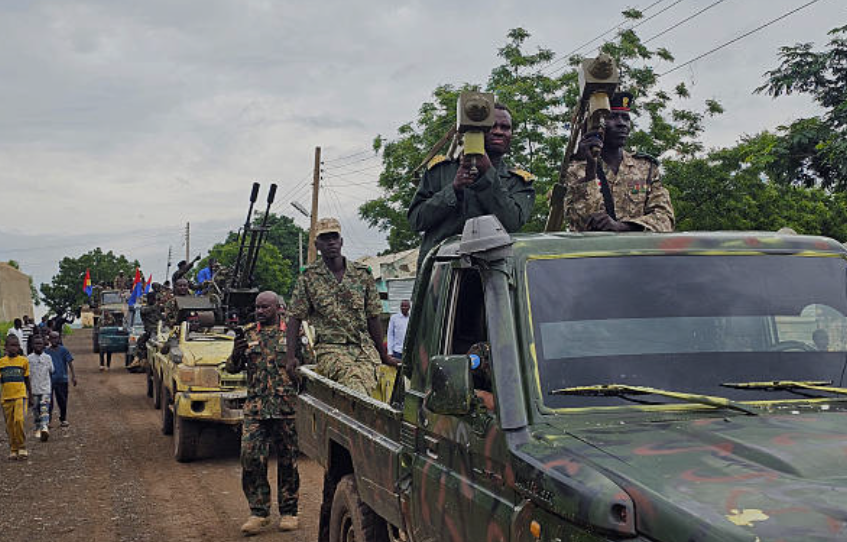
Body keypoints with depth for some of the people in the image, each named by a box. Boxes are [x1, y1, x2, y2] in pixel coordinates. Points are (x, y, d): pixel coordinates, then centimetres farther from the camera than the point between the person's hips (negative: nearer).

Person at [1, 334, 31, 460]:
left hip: (20, 395, -2)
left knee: (19, 420, -17)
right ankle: (13, 449, 18)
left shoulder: (23, 361, 3)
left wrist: (30, 393, 19)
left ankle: (22, 448, -4)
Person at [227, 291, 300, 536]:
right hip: (255, 408, 2)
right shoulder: (248, 333, 11)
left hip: (287, 408, -2)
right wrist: (236, 353, -9)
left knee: (287, 462, 4)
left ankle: (288, 511, 16)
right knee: (251, 459, -3)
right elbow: (232, 368, 12)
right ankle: (258, 511, 7)